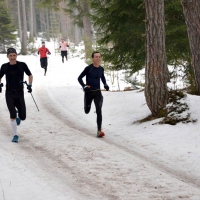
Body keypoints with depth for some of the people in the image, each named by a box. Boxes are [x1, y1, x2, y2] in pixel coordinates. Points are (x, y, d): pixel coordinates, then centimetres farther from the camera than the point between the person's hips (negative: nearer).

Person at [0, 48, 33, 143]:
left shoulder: (22, 65, -5)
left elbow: (30, 75, 8)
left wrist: (29, 85, -4)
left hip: (20, 94, 1)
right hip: (9, 94, -1)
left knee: (23, 117, 4)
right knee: (12, 116, -14)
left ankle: (18, 115, 42)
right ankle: (15, 135, 4)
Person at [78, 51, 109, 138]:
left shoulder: (101, 69, 0)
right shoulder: (88, 68, -14)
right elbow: (79, 78, -9)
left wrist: (105, 85, 3)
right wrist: (84, 86, -23)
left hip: (97, 92, 2)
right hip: (88, 92, -2)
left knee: (99, 111, -13)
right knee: (87, 111, 15)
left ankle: (99, 131, -13)